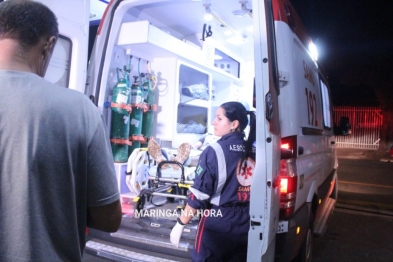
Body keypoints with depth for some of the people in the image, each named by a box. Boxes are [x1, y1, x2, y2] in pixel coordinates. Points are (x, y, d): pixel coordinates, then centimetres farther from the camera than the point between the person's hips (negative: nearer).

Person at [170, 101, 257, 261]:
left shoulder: (214, 151, -15)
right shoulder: (255, 151, -1)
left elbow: (198, 195, -14)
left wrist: (180, 224, -3)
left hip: (217, 224, -4)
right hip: (246, 225, 5)